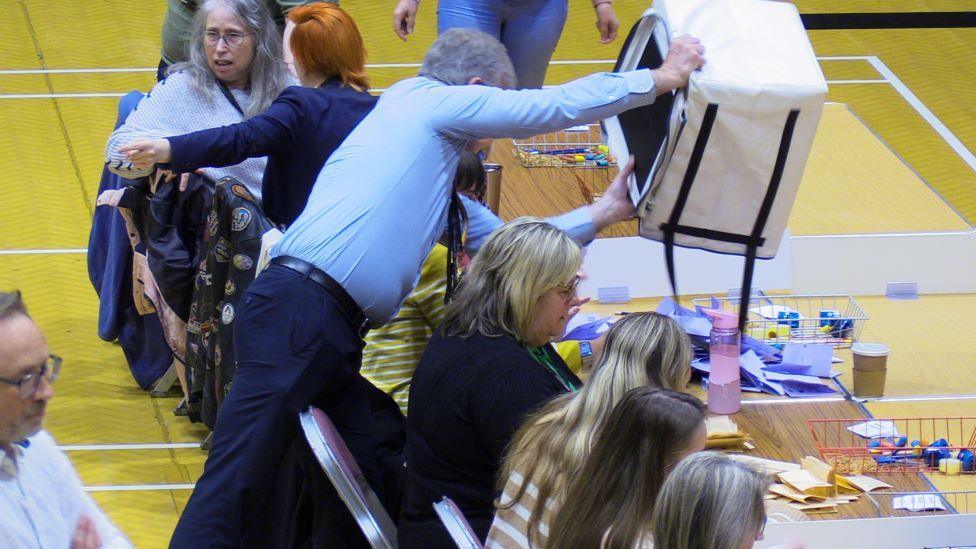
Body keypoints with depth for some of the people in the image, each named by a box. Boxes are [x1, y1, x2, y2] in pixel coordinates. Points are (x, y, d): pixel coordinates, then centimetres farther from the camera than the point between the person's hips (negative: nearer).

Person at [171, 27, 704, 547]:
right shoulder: (434, 100, 2)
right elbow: (561, 105, 5)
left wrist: (600, 213, 35)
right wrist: (663, 78, 16)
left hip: (336, 333, 10)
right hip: (298, 311, -10)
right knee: (236, 484, -15)